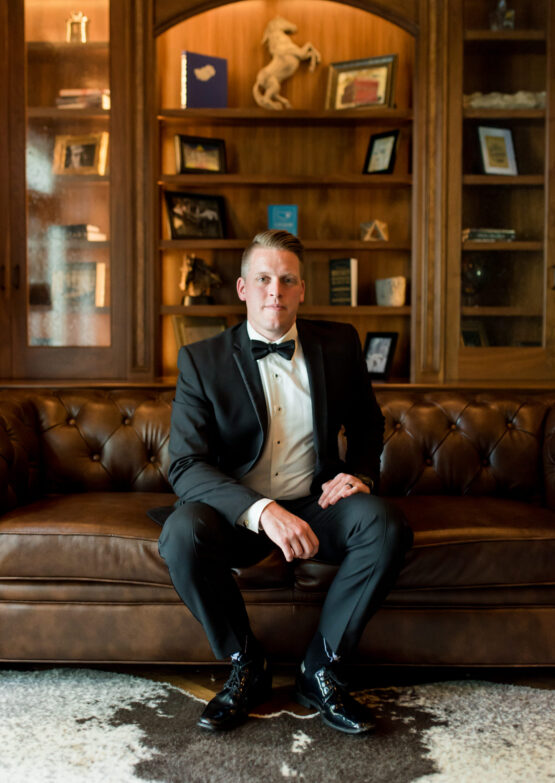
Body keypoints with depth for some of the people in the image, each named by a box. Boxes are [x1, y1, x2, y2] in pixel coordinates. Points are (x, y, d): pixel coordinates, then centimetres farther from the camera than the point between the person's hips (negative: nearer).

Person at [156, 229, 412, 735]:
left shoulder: (339, 345, 3)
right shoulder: (202, 360, -5)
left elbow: (367, 424, 18)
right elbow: (186, 465, -14)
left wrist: (360, 474, -6)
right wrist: (262, 511, -30)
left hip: (315, 503, 2)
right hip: (236, 512, -1)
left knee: (386, 524, -27)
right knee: (182, 533, -32)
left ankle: (319, 671, -8)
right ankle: (247, 666, -5)